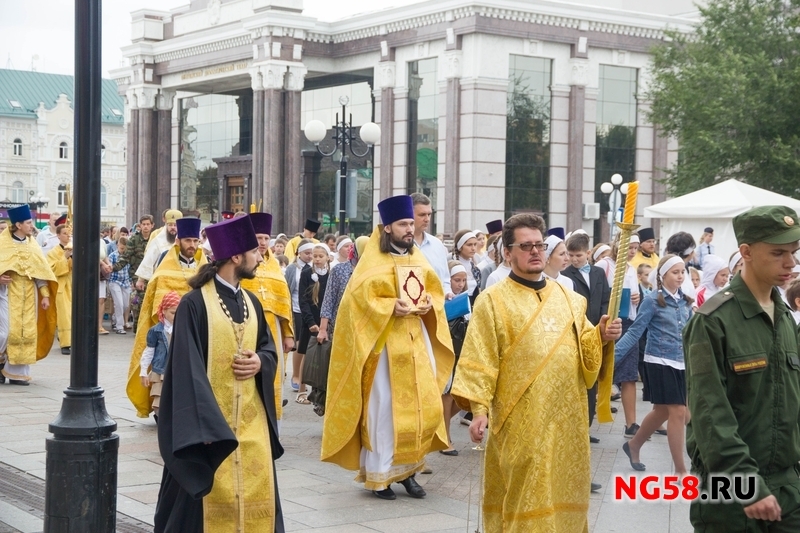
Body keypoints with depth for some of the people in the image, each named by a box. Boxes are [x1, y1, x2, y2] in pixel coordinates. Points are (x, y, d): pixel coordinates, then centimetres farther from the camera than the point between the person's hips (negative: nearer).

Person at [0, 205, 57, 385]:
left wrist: (45, 294, 3)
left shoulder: (33, 245, 10)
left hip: (28, 294, 4)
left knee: (26, 333, 1)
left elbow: (41, 271, 10)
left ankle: (17, 372, 7)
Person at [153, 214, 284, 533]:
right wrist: (203, 424, -23)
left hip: (251, 419, 6)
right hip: (210, 416, -6)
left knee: (255, 492, 7)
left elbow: (269, 348, 18)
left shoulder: (251, 303, 10)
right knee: (211, 499, 0)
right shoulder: (195, 303, -12)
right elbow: (186, 367, -16)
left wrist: (260, 362, -7)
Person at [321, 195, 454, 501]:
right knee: (383, 409, -3)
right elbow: (359, 300, -11)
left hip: (418, 341, 6)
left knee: (424, 406, 3)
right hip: (384, 343, -6)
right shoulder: (372, 263, -6)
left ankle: (408, 470, 16)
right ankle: (378, 475, 5)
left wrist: (429, 305, -5)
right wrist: (391, 307, -22)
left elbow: (436, 291, 16)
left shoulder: (419, 260, 12)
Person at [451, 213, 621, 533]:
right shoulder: (493, 301, -3)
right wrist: (479, 409, -17)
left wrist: (601, 336, -8)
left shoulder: (568, 299, 12)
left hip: (565, 418, 5)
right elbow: (478, 362, -8)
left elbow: (585, 350, 13)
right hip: (521, 421, -5)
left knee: (562, 494, 10)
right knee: (524, 500, -2)